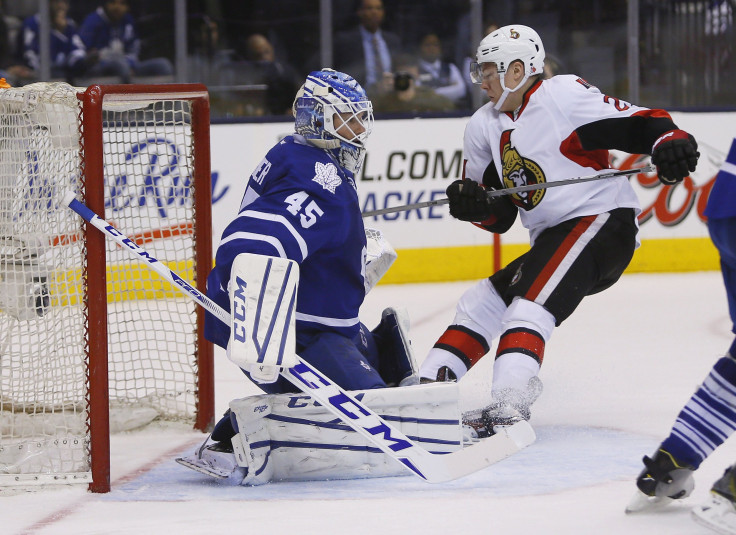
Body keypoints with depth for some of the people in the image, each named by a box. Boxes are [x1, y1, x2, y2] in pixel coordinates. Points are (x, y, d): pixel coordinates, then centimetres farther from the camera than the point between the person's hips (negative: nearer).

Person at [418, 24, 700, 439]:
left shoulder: (564, 96, -10)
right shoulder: (484, 128, 14)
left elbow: (639, 124, -15)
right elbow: (499, 216, 14)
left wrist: (671, 142, -35)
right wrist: (474, 204, -9)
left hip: (601, 221, -9)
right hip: (551, 240, 9)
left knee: (529, 303, -25)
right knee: (483, 301, 8)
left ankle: (509, 404, -38)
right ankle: (427, 388, 9)